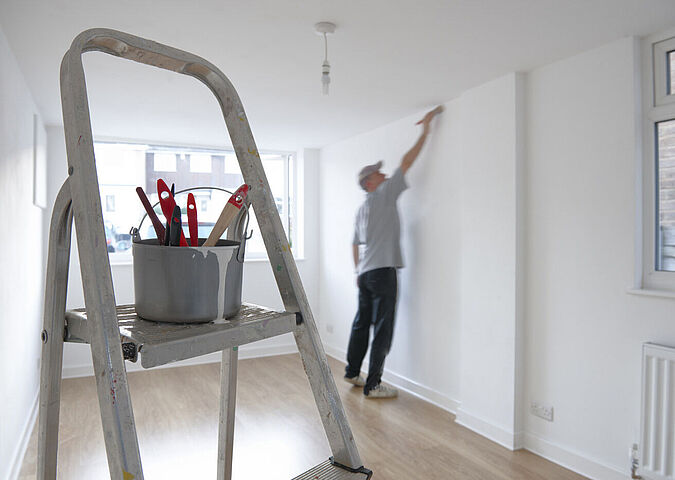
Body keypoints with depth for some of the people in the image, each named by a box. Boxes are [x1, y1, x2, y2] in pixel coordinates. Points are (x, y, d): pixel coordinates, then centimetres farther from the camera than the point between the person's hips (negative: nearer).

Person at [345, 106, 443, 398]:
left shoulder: (362, 209, 18)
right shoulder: (384, 195, -5)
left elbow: (355, 245, 22)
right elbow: (407, 162, -6)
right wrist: (426, 130, 0)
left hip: (365, 273, 9)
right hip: (382, 272, -9)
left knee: (362, 323, 18)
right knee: (382, 330, -5)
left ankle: (352, 372, 30)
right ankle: (373, 386, -1)